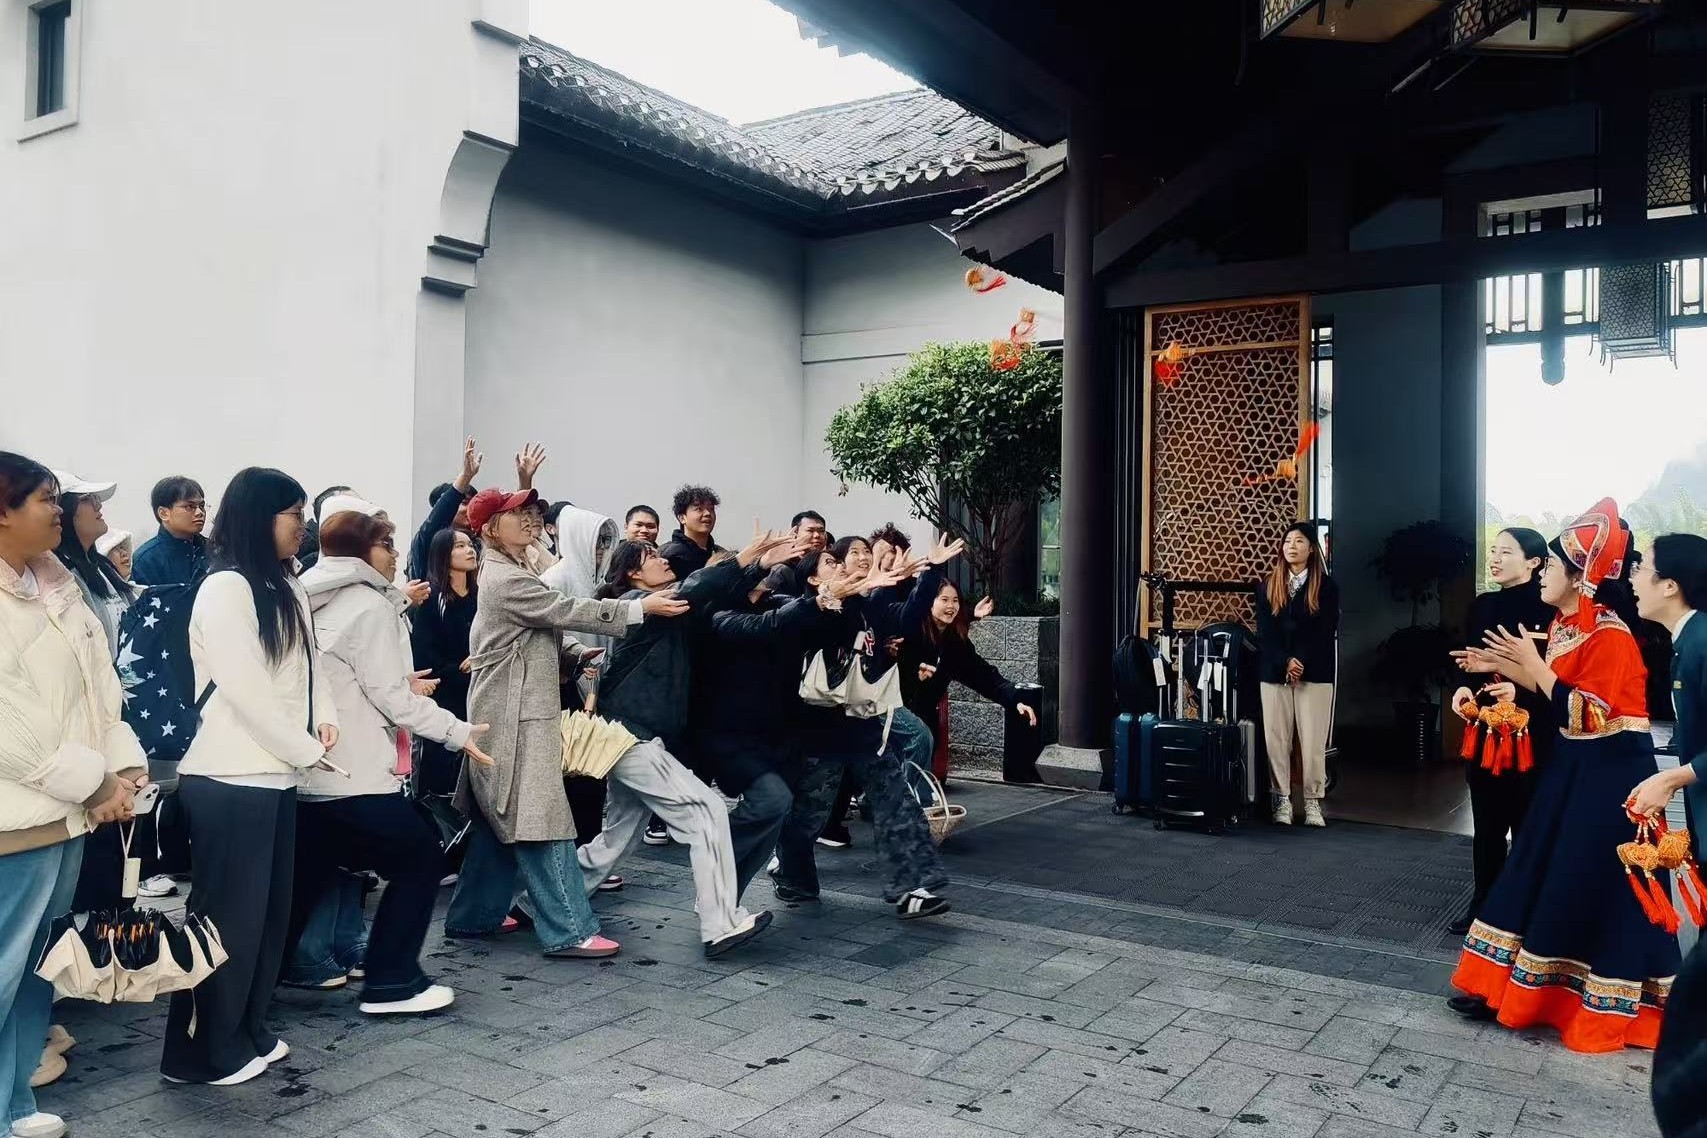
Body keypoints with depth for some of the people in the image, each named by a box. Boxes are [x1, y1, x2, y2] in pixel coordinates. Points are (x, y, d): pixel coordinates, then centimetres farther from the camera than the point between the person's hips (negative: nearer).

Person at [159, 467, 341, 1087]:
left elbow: (310, 662, 17)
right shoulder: (224, 589, -14)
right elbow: (244, 690, -18)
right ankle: (201, 1051, 13)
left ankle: (246, 1031, 26)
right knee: (229, 914, 0)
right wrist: (308, 751, -10)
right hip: (230, 778, -8)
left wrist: (325, 717, -2)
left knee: (270, 909, 13)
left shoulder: (287, 589, 12)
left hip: (276, 773, 8)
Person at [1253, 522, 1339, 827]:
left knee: (1313, 741, -1)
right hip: (1274, 672, 2)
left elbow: (1325, 632, -3)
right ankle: (1282, 800, 9)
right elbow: (1264, 631, 1)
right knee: (1276, 738, 1)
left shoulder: (1326, 586, 3)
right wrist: (1285, 663, -11)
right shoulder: (1269, 585, 9)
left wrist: (1302, 663, -13)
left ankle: (1313, 802, 7)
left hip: (1315, 674, -2)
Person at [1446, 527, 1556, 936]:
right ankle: (1483, 905, 22)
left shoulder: (1548, 610, -9)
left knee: (1528, 823, 3)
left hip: (1531, 733, -5)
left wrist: (1519, 692, -26)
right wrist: (1463, 687, -6)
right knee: (1486, 823, 11)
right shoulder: (1482, 606, 9)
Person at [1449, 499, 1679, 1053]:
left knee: (1592, 891, -2)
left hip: (1609, 777, -9)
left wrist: (1535, 666, -22)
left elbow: (1587, 714, -25)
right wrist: (1508, 670, 2)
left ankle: (1604, 1007, 13)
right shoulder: (1563, 626, 7)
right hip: (1572, 769, 9)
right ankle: (1508, 985, 21)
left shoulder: (1610, 635, -20)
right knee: (1540, 877, 12)